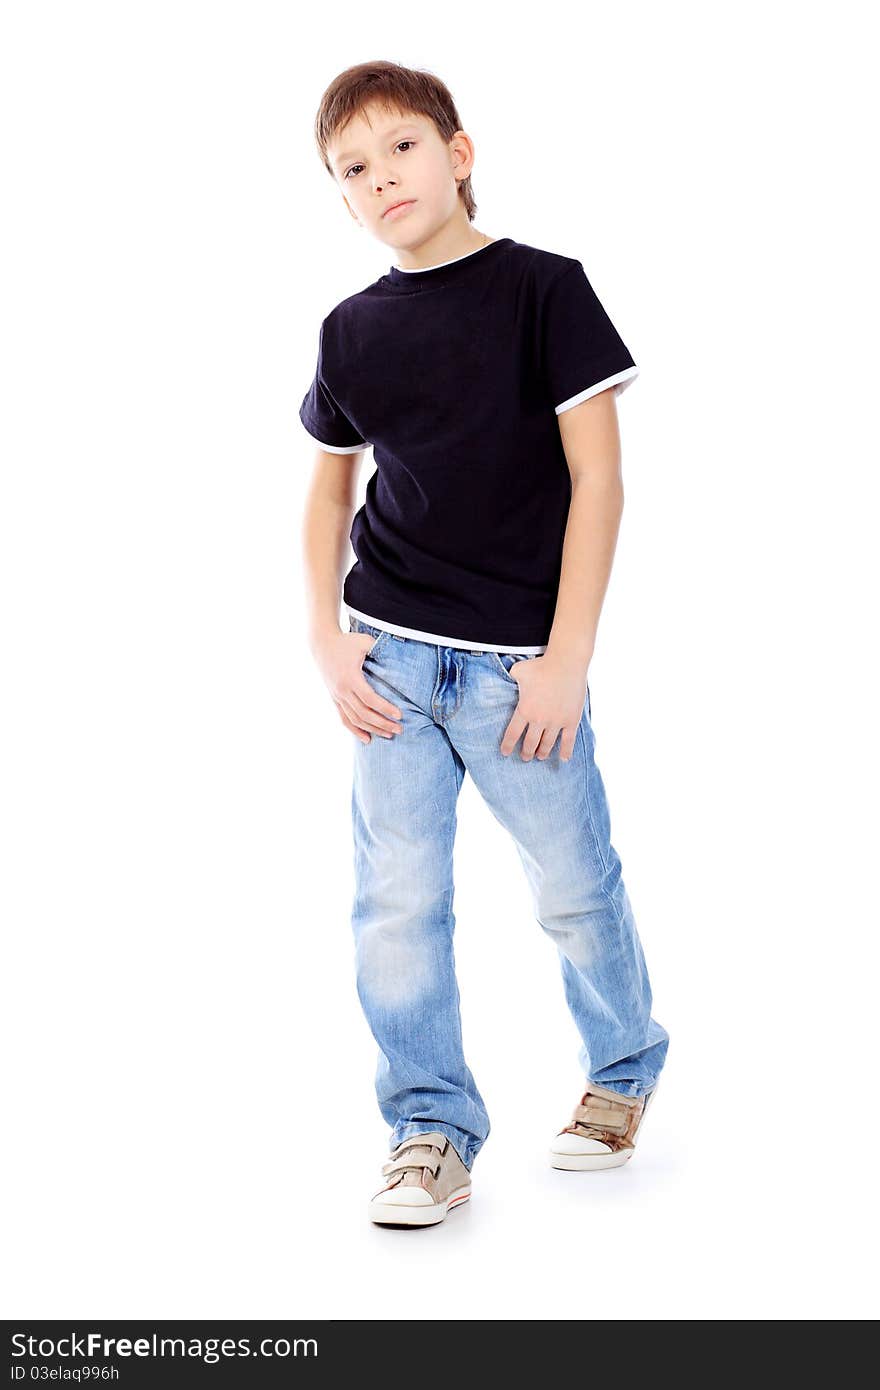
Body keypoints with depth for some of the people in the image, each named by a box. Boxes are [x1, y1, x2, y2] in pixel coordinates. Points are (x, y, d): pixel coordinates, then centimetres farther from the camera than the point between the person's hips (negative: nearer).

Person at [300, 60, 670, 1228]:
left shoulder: (544, 290, -6)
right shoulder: (352, 330, 5)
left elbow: (597, 477, -8)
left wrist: (566, 658, -12)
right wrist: (327, 640, 3)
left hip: (521, 660, -3)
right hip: (391, 656, 3)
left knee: (574, 887, 7)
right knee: (396, 900, 2)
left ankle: (624, 1068, 33)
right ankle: (432, 1127, 15)